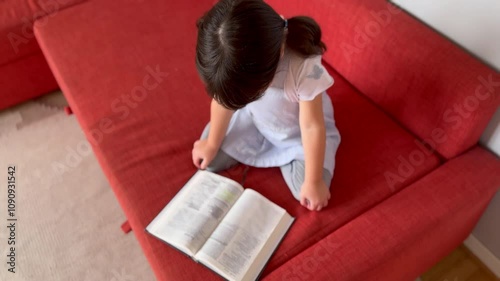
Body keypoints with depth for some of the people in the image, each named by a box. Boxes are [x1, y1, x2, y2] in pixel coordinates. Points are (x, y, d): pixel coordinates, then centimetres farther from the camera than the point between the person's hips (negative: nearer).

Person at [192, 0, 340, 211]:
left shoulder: (304, 67, -41)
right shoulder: (230, 60, -29)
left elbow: (312, 127, -29)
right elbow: (223, 97, -10)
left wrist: (313, 182, -19)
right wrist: (211, 145, 3)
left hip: (298, 132, -3)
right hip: (253, 118, 3)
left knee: (306, 191, -16)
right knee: (208, 161, -1)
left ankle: (281, 154, 13)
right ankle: (267, 149, 18)